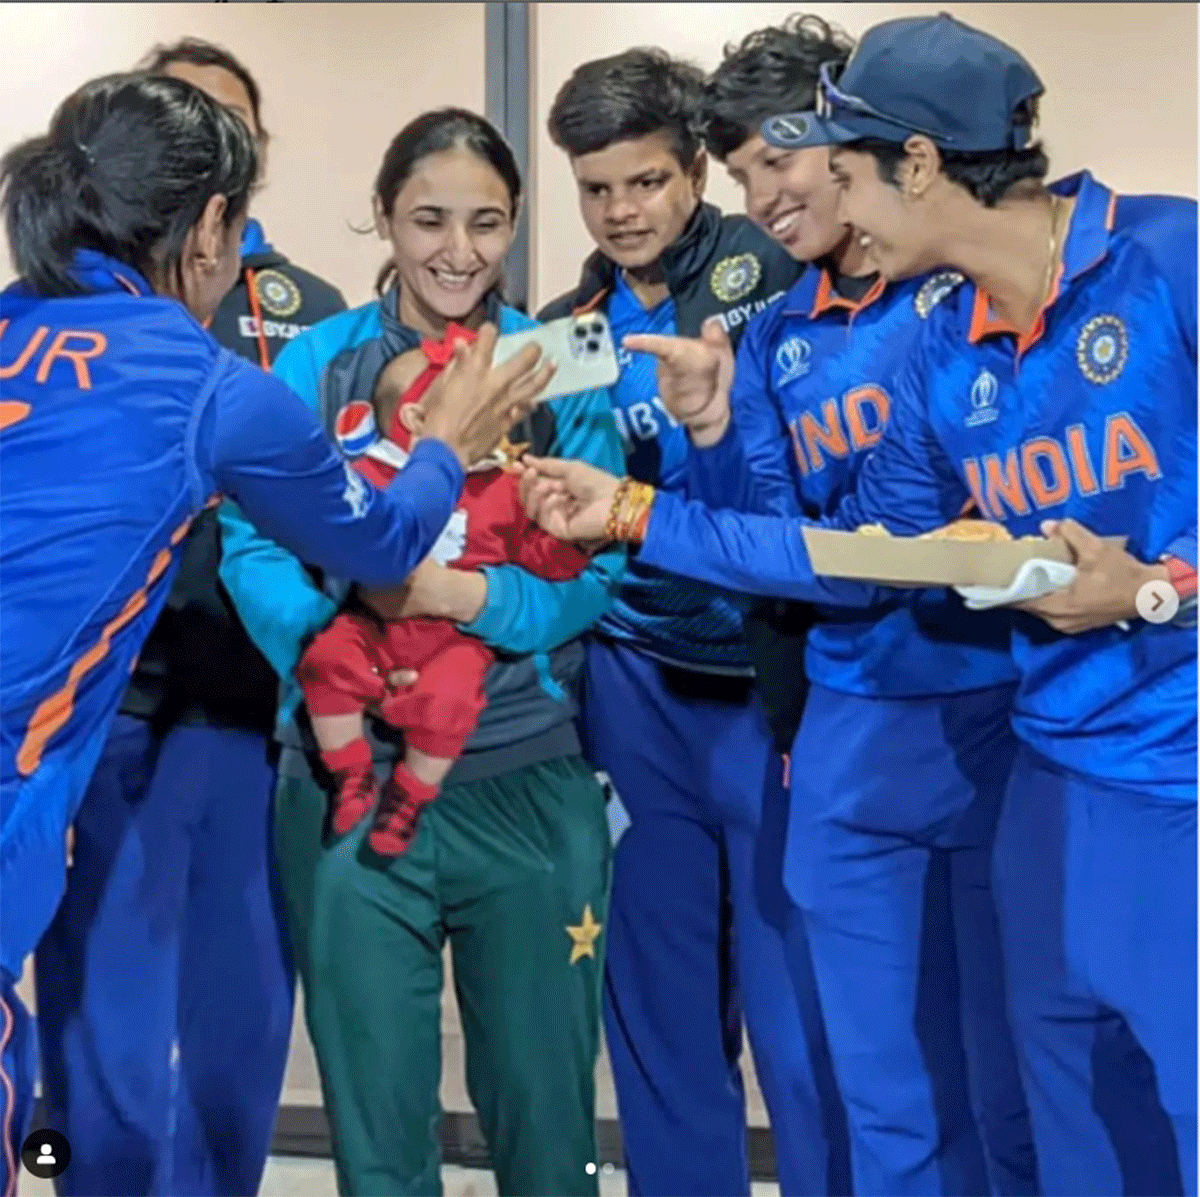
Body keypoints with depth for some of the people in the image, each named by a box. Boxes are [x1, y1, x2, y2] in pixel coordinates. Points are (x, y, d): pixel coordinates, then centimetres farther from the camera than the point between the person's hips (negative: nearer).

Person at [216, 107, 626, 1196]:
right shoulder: (316, 362, 3)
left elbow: (596, 570, -4)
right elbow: (252, 545, -3)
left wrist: (469, 595, -20)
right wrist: (337, 637, -21)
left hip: (526, 780, 0)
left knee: (543, 1102, 10)